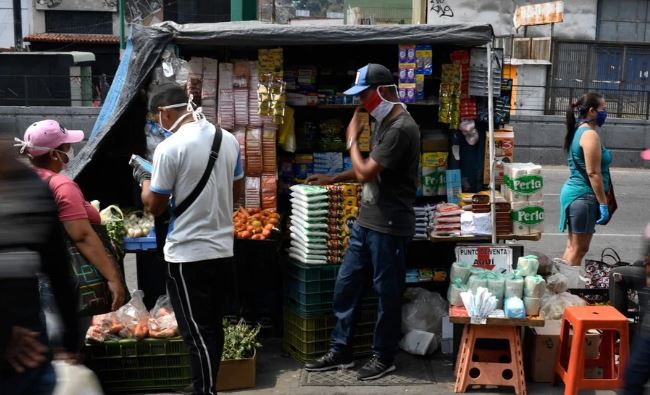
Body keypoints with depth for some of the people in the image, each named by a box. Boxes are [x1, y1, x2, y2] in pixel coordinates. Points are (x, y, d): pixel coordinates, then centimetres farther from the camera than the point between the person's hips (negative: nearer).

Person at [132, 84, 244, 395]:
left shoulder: (170, 148, -16)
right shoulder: (229, 140, 4)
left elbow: (154, 207, -9)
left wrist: (144, 179, 9)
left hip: (187, 254, -7)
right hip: (222, 248, 7)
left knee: (197, 333, 1)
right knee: (212, 326, 17)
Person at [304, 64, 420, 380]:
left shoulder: (401, 128, -19)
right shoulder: (384, 122, 12)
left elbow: (366, 173, -20)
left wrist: (351, 137, -6)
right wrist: (333, 179, 20)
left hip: (389, 226, -10)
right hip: (366, 221, 10)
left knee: (387, 292, 5)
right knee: (345, 285, 13)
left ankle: (384, 357, 20)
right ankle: (340, 351, 25)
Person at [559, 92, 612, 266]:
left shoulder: (578, 132, 14)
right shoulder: (590, 134, -15)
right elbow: (593, 173, -19)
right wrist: (603, 203, -16)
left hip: (573, 192, 10)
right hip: (584, 196, -10)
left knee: (573, 246, 14)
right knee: (579, 249, -4)